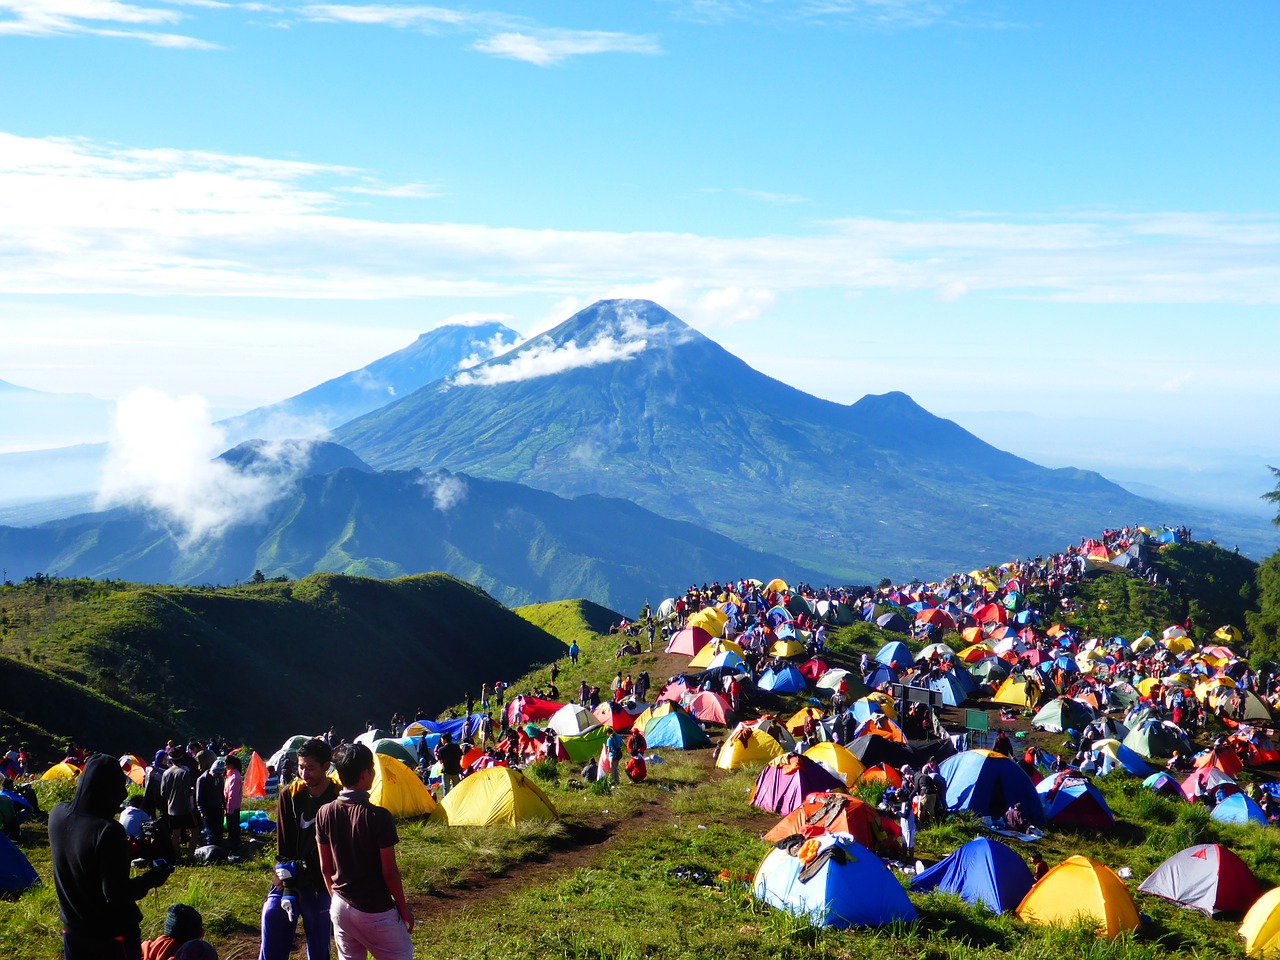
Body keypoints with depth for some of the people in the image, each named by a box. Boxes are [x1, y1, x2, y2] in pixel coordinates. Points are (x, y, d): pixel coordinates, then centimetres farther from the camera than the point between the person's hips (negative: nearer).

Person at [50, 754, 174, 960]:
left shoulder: (57, 815, -8)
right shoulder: (108, 831, -29)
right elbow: (117, 894, -26)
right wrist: (152, 878, -12)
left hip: (73, 929, 6)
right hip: (114, 935, -6)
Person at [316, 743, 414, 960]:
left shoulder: (325, 814, -3)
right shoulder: (378, 817, -20)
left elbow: (325, 867, 5)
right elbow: (389, 871, -14)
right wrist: (404, 909, -1)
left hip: (340, 907, 6)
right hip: (376, 910, -5)